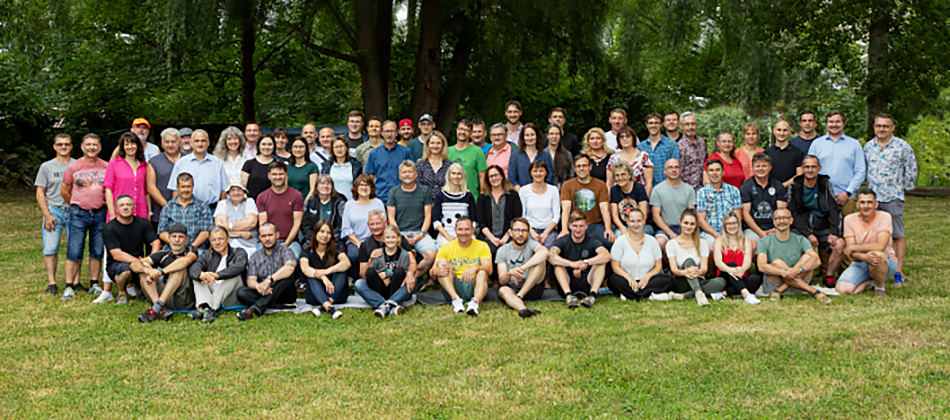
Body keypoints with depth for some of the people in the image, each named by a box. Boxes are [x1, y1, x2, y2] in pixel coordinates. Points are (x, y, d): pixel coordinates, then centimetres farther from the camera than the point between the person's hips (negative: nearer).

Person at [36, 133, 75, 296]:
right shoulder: (46, 167, 8)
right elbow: (40, 192, 6)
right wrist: (47, 215, -5)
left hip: (73, 211, 1)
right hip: (53, 210, 0)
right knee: (50, 249, -5)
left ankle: (70, 282, 6)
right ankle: (51, 283, 0)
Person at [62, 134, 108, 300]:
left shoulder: (106, 167, 4)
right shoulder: (73, 167, 1)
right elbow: (64, 192, 8)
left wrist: (104, 205, 8)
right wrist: (78, 206, 10)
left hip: (100, 213, 2)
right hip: (79, 214, -2)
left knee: (97, 251, 6)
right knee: (74, 251, -4)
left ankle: (94, 284, 16)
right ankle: (69, 286, 1)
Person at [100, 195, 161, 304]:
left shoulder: (143, 223, 5)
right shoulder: (109, 228, -8)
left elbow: (156, 243, -4)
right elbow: (117, 255, -18)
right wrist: (139, 262, -30)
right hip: (115, 265, -4)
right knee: (125, 269, -39)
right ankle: (122, 292, -4)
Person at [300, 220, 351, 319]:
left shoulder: (335, 251, 9)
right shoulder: (307, 253, 6)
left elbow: (347, 263, -15)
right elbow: (305, 268, -17)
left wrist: (328, 271, -33)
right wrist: (323, 277, -37)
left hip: (336, 295, 1)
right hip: (316, 296, 0)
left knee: (341, 270, -21)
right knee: (311, 276, -25)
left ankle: (323, 307, -42)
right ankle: (329, 307, -53)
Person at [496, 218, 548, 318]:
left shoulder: (531, 244, 0)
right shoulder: (503, 251, 6)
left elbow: (544, 252, -28)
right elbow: (502, 281, -3)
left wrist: (523, 268, -34)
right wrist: (509, 273, -27)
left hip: (532, 288, -1)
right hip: (512, 288, 1)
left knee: (540, 260, -22)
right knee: (503, 290, -33)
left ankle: (519, 296, -28)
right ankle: (522, 309, -63)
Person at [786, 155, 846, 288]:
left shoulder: (825, 184, 6)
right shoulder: (794, 187, 2)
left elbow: (834, 210, 1)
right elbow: (792, 214, -3)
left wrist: (835, 233, -13)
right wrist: (808, 234, -13)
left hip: (822, 228, 2)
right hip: (800, 229, -1)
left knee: (840, 243, -27)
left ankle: (829, 277, -7)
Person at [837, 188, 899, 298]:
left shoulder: (884, 217, -12)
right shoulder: (849, 219, -5)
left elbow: (880, 246, -26)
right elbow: (851, 253, -11)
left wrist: (854, 247, -18)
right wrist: (864, 256, -34)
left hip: (886, 262, -3)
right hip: (860, 264, 3)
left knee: (877, 255, -40)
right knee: (842, 289, -22)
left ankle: (880, 288, -9)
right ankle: (870, 281, 10)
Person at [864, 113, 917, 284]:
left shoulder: (902, 146, -4)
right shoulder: (868, 146, 10)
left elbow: (911, 170, 3)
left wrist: (901, 187, 3)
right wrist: (869, 188, 13)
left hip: (893, 198, -4)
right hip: (872, 198, 4)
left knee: (898, 236, -1)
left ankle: (899, 272, 3)